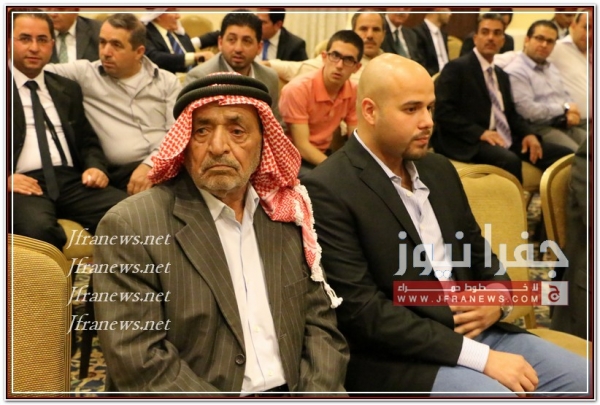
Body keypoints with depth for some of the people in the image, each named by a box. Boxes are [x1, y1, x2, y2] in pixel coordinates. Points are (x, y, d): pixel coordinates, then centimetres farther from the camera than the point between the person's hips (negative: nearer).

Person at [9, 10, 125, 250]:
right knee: (38, 228, -38)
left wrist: (96, 166, 3)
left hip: (71, 180, 4)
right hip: (24, 184, -4)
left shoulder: (68, 89, 23)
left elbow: (87, 140, 25)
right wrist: (6, 178, -16)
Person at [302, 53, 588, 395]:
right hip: (396, 357, -7)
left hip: (474, 332, 8)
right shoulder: (328, 191, -14)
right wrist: (481, 357, -21)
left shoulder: (439, 169, 11)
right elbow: (362, 311, -19)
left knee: (583, 379, -1)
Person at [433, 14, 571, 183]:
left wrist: (528, 133, 2)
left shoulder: (502, 75, 23)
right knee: (510, 160, -37)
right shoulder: (456, 68, -3)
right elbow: (443, 112, -12)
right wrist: (480, 133, -22)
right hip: (471, 142, -8)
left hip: (506, 140, 8)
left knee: (564, 155, -9)